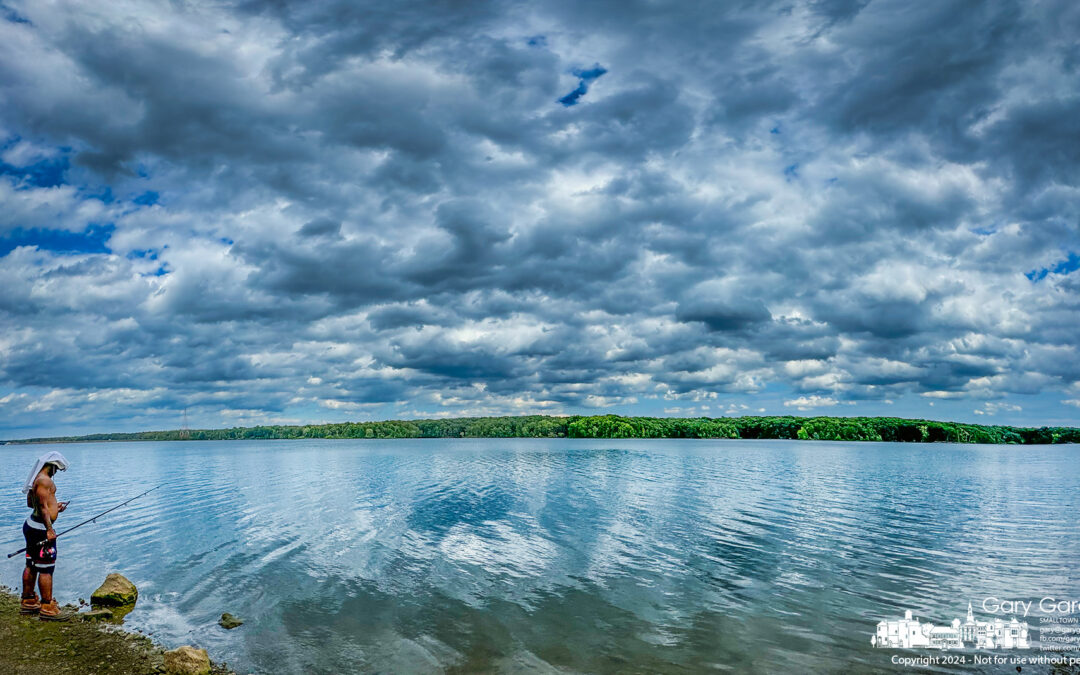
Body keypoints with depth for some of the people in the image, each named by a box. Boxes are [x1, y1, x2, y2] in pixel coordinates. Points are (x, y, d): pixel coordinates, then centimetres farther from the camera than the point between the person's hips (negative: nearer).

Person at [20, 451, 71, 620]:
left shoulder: (36, 478, 15)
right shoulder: (44, 480, -17)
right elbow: (43, 507, -22)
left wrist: (54, 506, 23)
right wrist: (49, 529, -23)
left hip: (32, 524, 11)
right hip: (41, 528, -11)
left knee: (32, 565, 18)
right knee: (46, 568, -6)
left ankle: (28, 602, 28)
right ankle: (47, 608, -2)